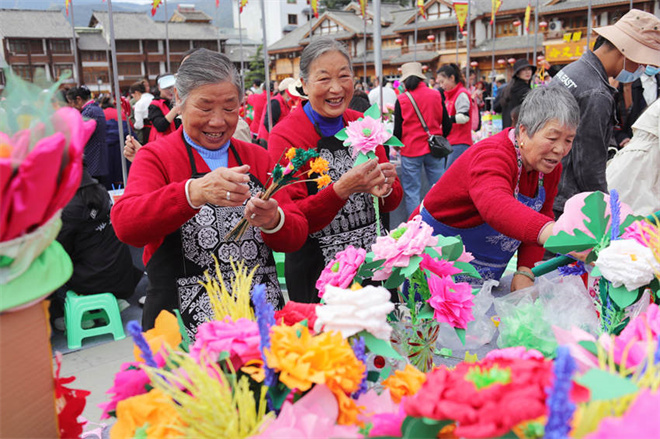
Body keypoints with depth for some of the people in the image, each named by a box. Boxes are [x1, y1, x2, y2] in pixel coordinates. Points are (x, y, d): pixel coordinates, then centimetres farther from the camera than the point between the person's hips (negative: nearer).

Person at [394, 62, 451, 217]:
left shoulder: (401, 100, -6)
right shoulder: (436, 95, 2)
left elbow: (398, 130, -4)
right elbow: (447, 125, 5)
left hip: (411, 150, -2)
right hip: (434, 150, 3)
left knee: (411, 192, 4)